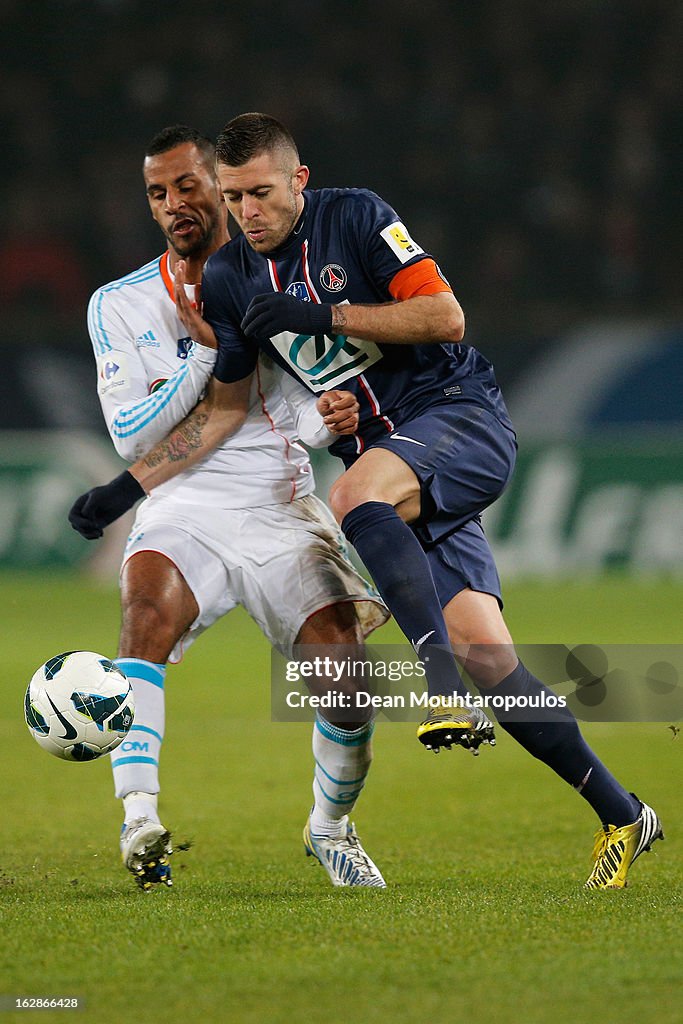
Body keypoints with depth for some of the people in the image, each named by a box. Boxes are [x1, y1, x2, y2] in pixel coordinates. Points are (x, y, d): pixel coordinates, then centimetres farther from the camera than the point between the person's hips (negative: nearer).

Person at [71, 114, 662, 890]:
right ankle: (620, 816, -2)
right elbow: (224, 409, 17)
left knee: (361, 487, -37)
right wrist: (131, 485, 11)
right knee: (483, 649, -9)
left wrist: (325, 315, -17)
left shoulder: (355, 216, -7)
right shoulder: (228, 279, 8)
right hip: (389, 461, 5)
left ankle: (444, 686, -43)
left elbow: (445, 317, -13)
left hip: (463, 421, -5)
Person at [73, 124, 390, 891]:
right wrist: (209, 347, -13)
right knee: (149, 609, -33)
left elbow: (301, 408, -2)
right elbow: (131, 437, -3)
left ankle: (330, 826, 14)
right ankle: (138, 819, -41)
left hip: (284, 512, 1)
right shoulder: (120, 305, 5)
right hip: (184, 510, -1)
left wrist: (327, 417, -27)